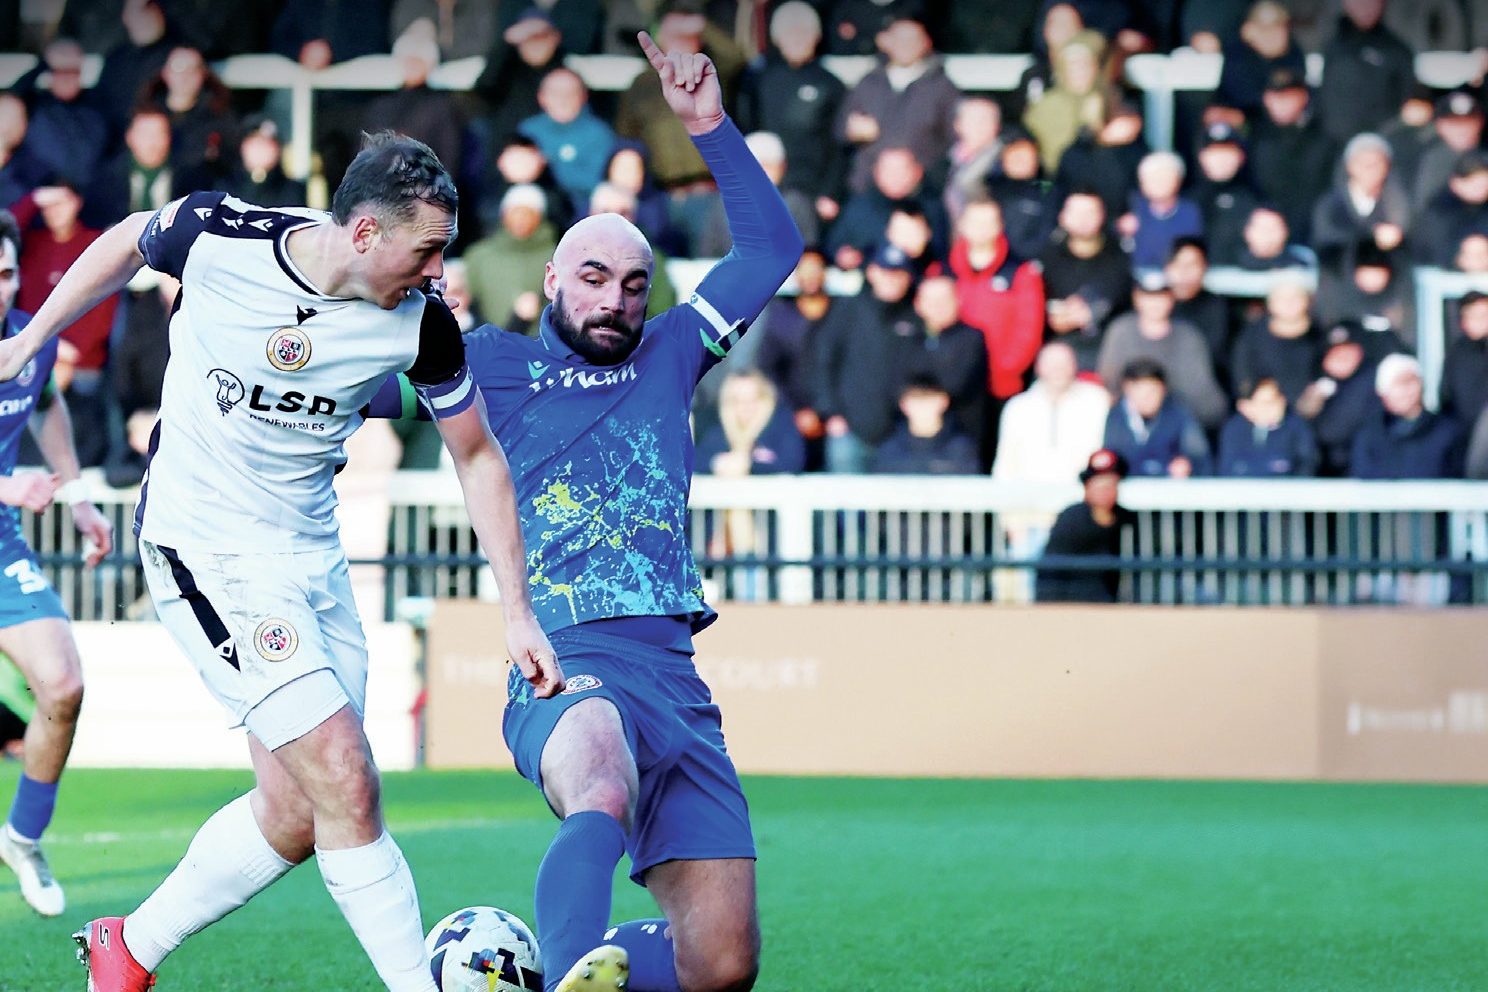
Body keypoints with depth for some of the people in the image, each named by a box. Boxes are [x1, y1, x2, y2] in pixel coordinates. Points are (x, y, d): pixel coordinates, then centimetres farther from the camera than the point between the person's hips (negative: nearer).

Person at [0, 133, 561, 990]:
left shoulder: (422, 324, -11)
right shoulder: (215, 236, -18)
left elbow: (477, 456, 2)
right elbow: (129, 244, 5)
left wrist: (519, 614, -1)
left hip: (311, 556, 5)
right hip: (206, 549, -5)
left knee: (297, 819, 7)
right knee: (345, 783, -17)